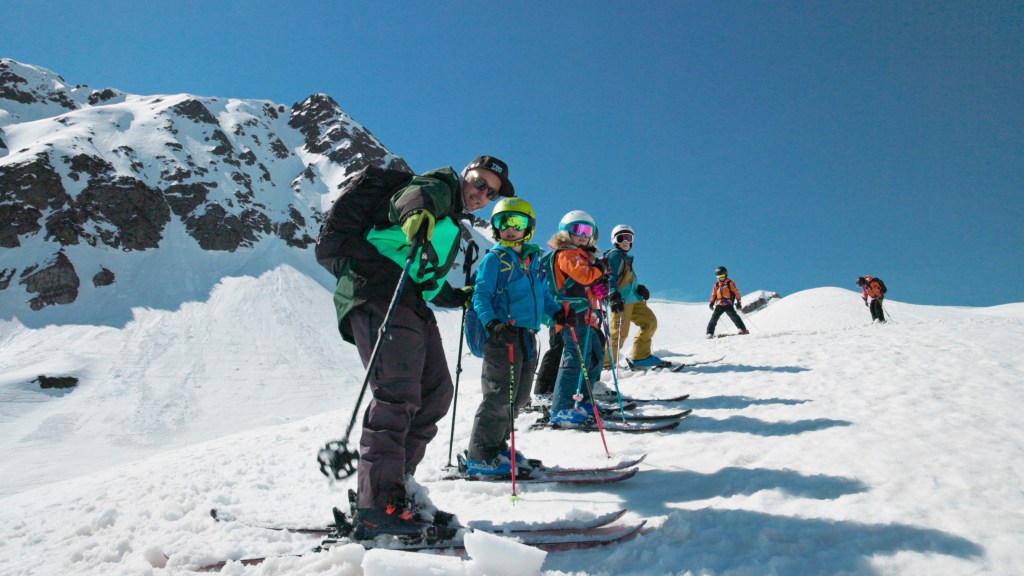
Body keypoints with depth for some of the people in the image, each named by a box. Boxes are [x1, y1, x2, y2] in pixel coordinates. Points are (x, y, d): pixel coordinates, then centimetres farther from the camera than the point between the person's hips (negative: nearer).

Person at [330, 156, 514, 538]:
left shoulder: (451, 225, 31)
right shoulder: (439, 186, 5)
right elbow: (413, 197, -21)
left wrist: (460, 298, 45)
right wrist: (417, 214, -43)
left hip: (412, 302, 10)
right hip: (381, 290, -10)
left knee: (435, 392, 6)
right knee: (399, 392, -20)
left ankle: (394, 484, 10)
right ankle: (377, 508, -21)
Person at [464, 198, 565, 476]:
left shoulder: (534, 260, 17)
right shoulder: (494, 259, -3)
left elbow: (543, 295, 23)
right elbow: (480, 296, -9)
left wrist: (556, 311, 5)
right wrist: (491, 322, -26)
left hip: (528, 337, 8)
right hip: (503, 335, -7)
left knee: (519, 397, 13)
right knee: (500, 396, -8)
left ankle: (497, 445, 26)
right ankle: (480, 455, 1)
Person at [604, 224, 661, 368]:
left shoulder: (626, 257, 26)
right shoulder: (614, 255, -4)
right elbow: (611, 278, -15)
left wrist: (640, 288, 15)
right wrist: (614, 297, -25)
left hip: (633, 299, 10)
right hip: (621, 300, -10)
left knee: (650, 322, 5)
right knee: (619, 333, -13)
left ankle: (640, 356, 6)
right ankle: (605, 364, -5)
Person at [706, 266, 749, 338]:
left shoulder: (730, 283, 2)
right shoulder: (716, 285, 15)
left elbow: (736, 292, 0)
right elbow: (713, 295, 23)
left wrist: (738, 302, -6)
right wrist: (711, 303, 13)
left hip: (728, 305, -4)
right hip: (719, 305, 4)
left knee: (734, 316, -16)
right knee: (714, 318, -5)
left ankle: (743, 330, -14)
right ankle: (710, 333, -3)